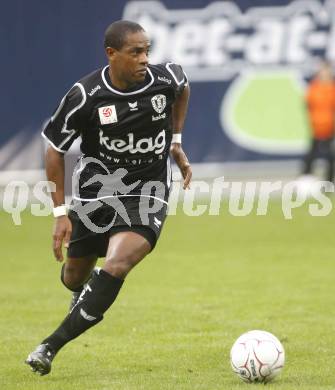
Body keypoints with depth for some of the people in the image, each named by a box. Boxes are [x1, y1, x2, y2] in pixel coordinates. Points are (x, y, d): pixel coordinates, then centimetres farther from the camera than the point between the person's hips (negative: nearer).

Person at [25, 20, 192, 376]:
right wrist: (60, 212, -9)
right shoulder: (85, 96, -19)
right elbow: (54, 150, -6)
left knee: (116, 266, -25)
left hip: (146, 194, -1)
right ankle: (86, 292, 58)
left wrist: (176, 142, 13)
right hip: (95, 190, 1)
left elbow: (183, 88, 16)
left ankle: (51, 346, -19)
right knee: (75, 275, 15)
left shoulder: (165, 78, -13)